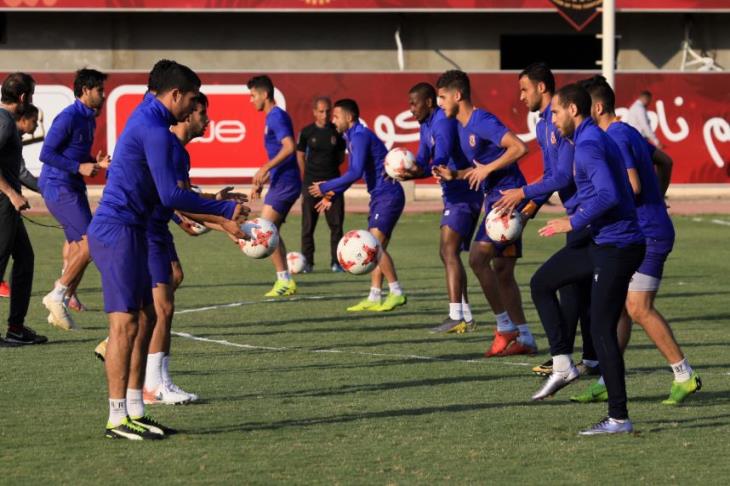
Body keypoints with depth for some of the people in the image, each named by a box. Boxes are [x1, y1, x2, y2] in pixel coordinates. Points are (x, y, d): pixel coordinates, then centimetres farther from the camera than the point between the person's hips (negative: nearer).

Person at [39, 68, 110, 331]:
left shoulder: (89, 119, 15)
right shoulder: (69, 118, -14)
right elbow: (46, 153, -17)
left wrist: (96, 162, 8)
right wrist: (79, 167, -20)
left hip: (74, 190, 10)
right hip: (59, 188, -10)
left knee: (79, 248, 7)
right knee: (90, 241, -18)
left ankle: (61, 307, 12)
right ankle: (57, 295, -13)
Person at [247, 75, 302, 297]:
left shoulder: (276, 116, -12)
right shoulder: (272, 117, 19)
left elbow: (289, 147, -25)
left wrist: (265, 169, -23)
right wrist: (262, 181, 24)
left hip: (284, 183, -10)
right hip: (281, 182, 10)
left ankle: (284, 280, -11)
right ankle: (285, 282, 12)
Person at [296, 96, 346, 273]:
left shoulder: (337, 131, 4)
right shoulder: (307, 132, 0)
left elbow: (341, 156, 13)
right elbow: (300, 156, 6)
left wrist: (330, 166, -1)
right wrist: (307, 178, 2)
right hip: (311, 184, -1)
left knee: (336, 224, 0)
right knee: (308, 224, -1)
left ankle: (336, 262, 7)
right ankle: (307, 262, 5)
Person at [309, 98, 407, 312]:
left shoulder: (360, 136, -16)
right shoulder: (352, 137, 16)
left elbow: (355, 173, -24)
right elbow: (353, 172, 25)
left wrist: (326, 188, -16)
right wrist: (333, 195, 17)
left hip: (388, 196, -10)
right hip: (380, 197, 10)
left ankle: (397, 293, -12)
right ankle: (374, 298, 9)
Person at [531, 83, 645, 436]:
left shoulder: (588, 146, -17)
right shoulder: (596, 139, 16)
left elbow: (607, 195, -28)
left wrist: (573, 223, -18)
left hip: (615, 247, -11)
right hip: (601, 244, 11)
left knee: (601, 330, -7)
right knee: (542, 284, 17)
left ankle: (618, 418, -3)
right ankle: (562, 366, 14)